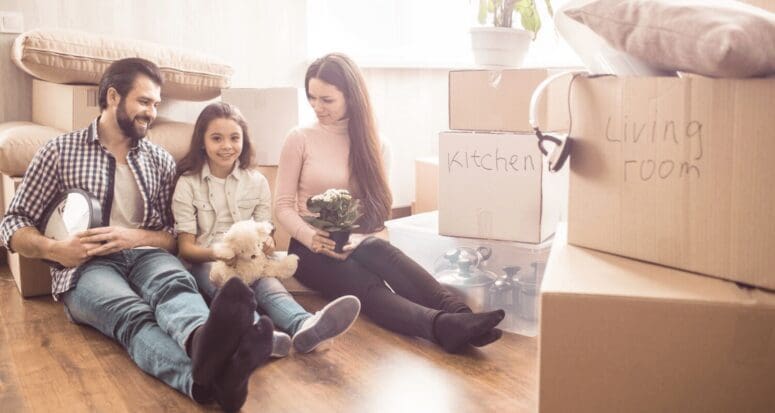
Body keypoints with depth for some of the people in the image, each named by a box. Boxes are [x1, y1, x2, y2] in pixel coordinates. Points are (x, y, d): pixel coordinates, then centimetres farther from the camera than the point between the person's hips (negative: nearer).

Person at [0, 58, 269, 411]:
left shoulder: (161, 161, 16)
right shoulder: (60, 152, 8)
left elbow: (175, 236, 14)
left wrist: (134, 236, -8)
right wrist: (54, 248, -13)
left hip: (145, 255, 3)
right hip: (87, 266, -3)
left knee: (175, 283, -36)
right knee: (133, 314, -38)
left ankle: (205, 343, -72)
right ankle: (207, 378, -70)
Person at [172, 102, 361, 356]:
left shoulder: (257, 181, 9)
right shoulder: (188, 184, 2)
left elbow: (264, 233, 10)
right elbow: (186, 247, -3)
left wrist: (266, 244, -16)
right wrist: (218, 253, -24)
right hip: (204, 262, -1)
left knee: (268, 282, -34)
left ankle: (304, 326, -67)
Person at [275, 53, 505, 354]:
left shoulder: (372, 143, 8)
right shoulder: (299, 139, 1)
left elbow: (379, 208, 6)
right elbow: (283, 205, 0)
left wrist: (353, 239, -15)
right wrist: (312, 238, -20)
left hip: (358, 243, 3)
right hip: (313, 248, -2)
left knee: (384, 254, -35)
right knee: (367, 288, -34)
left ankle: (460, 317, -54)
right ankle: (445, 326, -60)